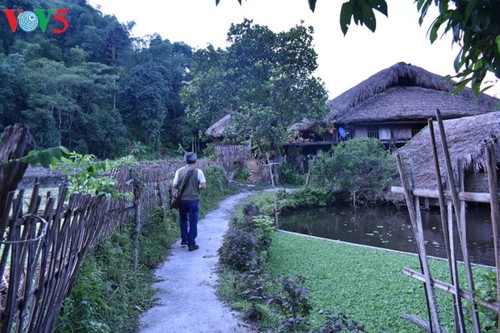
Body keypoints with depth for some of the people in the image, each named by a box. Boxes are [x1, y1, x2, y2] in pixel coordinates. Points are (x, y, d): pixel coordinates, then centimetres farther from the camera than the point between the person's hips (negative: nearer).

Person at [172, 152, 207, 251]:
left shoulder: (179, 171, -2)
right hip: (193, 200, -3)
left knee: (183, 220, 23)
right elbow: (204, 186, -12)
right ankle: (191, 244, 9)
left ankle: (184, 239, 31)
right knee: (193, 222, 6)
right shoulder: (198, 171, -8)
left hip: (182, 200, 3)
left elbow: (174, 185, -4)